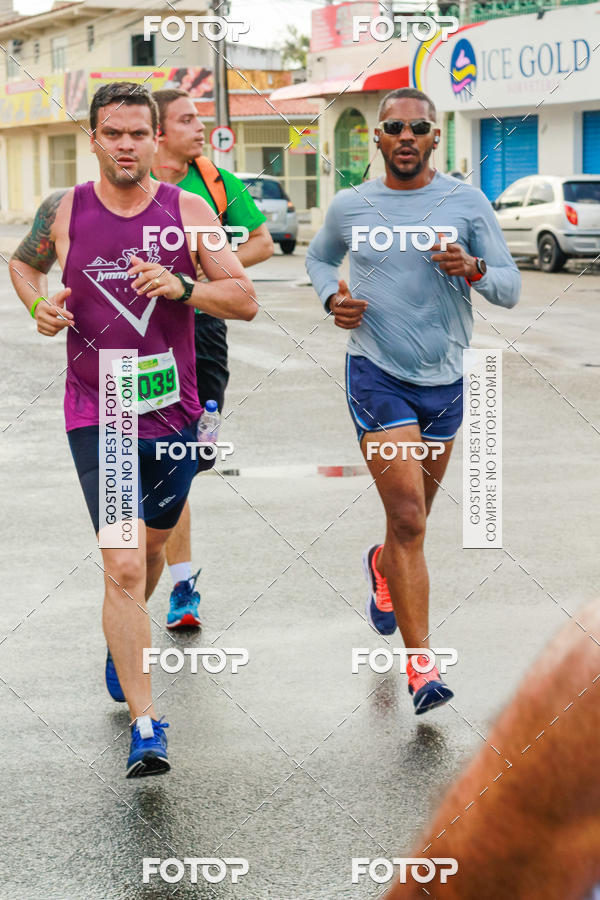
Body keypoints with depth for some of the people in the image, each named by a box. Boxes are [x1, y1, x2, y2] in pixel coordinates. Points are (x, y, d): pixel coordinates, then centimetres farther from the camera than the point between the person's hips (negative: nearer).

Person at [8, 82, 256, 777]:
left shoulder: (187, 212, -1)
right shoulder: (63, 213, -3)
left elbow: (245, 300, -1)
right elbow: (23, 262, 18)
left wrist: (182, 288, -19)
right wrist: (38, 305, -2)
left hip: (174, 414, 3)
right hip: (97, 418, -3)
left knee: (152, 544, 23)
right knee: (123, 566, -15)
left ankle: (122, 644, 53)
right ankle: (145, 726, -12)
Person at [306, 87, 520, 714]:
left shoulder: (467, 203, -1)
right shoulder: (349, 206, 1)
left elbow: (511, 288, -1)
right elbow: (318, 257, 21)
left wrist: (474, 269, -22)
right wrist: (333, 297, 0)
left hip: (444, 380, 3)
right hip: (378, 375, -3)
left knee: (414, 515, 19)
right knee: (408, 516, -14)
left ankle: (381, 567, 55)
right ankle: (421, 664, -11)